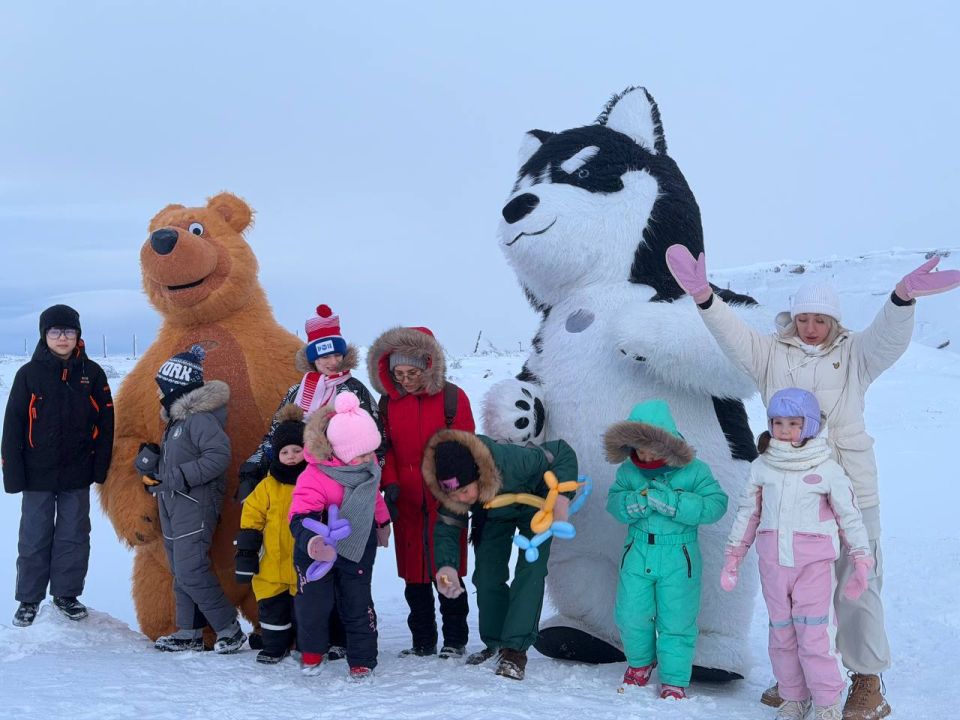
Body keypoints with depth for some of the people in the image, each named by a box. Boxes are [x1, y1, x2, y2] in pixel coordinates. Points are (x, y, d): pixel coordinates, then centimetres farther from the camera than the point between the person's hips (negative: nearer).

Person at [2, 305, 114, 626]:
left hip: (77, 474, 1)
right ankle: (29, 599, 18)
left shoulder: (92, 373, 1)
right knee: (35, 538, 6)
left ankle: (67, 594, 23)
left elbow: (105, 422, 4)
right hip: (38, 475, -1)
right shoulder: (29, 374, -3)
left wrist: (100, 465, -1)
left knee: (74, 536, 9)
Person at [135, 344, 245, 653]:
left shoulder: (200, 418, -16)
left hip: (195, 505, -10)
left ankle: (230, 630, -5)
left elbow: (219, 455, -24)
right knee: (180, 571, 12)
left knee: (191, 571, -14)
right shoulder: (177, 418, 16)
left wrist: (180, 476, -23)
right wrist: (152, 460, 5)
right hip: (172, 506, 10)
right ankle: (189, 633, 19)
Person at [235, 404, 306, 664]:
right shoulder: (268, 486, 0)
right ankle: (275, 645, 25)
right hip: (274, 565, 2)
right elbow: (252, 517, 2)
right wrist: (246, 554, -2)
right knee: (272, 605, 9)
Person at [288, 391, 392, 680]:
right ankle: (312, 652, 34)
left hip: (357, 549, 4)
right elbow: (301, 516, -38)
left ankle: (362, 660, 21)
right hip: (316, 551, -4)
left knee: (358, 604, 6)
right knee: (314, 602, 7)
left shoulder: (369, 465, -10)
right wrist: (310, 541, -58)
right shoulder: (315, 477, -31)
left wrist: (382, 522, 25)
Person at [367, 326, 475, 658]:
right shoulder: (388, 402, 6)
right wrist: (389, 483, -5)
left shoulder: (452, 398, -6)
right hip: (406, 504, 4)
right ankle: (422, 641, 19)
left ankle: (455, 640, 14)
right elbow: (384, 448, 9)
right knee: (413, 573, 8)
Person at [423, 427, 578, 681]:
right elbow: (447, 527, -18)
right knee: (487, 577, 2)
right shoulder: (449, 489, -32)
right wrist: (446, 565, -37)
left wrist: (560, 496, -47)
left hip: (534, 508, -4)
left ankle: (515, 649, -16)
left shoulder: (510, 461, -47)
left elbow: (562, 453, -33)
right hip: (492, 517, 4)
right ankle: (495, 644, 21)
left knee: (530, 572, -18)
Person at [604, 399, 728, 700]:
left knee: (676, 621, 3)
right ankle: (639, 662, 35)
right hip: (638, 554, 3)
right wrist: (638, 501, -24)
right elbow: (614, 503, -2)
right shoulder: (629, 470, 1)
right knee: (631, 616, 7)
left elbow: (716, 504, -16)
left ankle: (674, 680, 17)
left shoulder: (694, 470, -8)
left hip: (678, 558, -3)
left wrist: (673, 502, -25)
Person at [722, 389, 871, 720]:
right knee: (782, 634, 10)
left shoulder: (827, 469, -5)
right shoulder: (761, 467, 4)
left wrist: (861, 564, 1)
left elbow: (850, 517, 2)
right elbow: (747, 514, 13)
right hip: (773, 563, 3)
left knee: (815, 635, -6)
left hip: (814, 564, -3)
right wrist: (732, 559, 14)